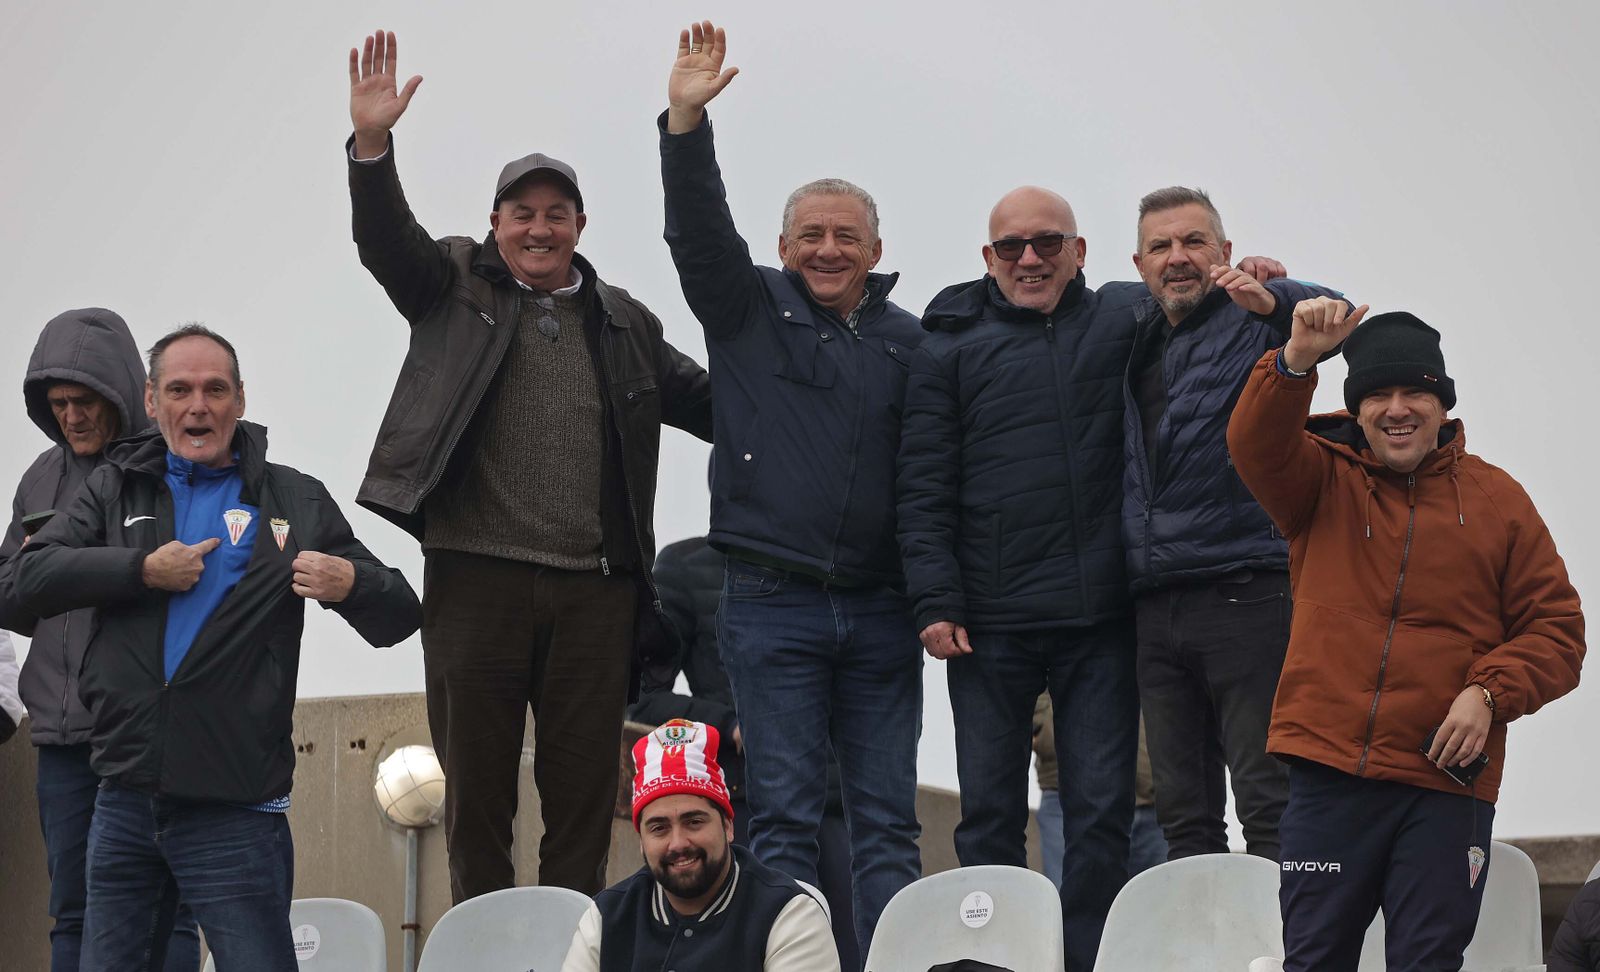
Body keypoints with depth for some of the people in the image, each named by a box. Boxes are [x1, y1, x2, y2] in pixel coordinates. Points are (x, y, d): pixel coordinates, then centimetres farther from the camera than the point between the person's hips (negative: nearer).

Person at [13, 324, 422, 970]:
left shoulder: (295, 503, 6)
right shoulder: (116, 489, 12)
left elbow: (398, 616, 5)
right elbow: (33, 577, -3)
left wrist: (351, 585, -17)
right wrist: (146, 570, -12)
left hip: (234, 810, -3)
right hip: (125, 802, 3)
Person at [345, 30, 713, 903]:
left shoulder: (624, 323, 16)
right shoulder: (455, 286, 9)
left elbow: (704, 400, 21)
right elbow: (385, 240, -6)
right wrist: (371, 145, -22)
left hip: (595, 590, 2)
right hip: (476, 578, -2)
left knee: (583, 793, 5)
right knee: (476, 789, 4)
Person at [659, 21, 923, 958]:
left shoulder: (910, 341, 11)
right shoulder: (750, 310, 5)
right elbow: (700, 230, -10)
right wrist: (687, 124, -24)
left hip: (880, 610, 2)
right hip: (772, 601, -2)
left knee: (889, 820, 3)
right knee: (784, 815, -1)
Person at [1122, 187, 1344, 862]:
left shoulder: (1254, 323, -1)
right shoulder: (1136, 336, 17)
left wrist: (1274, 300, -40)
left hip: (1246, 595, -6)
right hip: (1155, 605, 6)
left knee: (1270, 803, -8)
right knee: (1182, 811, 10)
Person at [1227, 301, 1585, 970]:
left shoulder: (1496, 499, 8)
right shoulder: (1324, 482, 8)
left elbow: (1556, 629, 8)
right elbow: (1256, 445, -14)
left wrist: (1490, 693, -10)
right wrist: (1297, 360, -32)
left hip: (1447, 783, 0)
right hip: (1329, 771, 0)